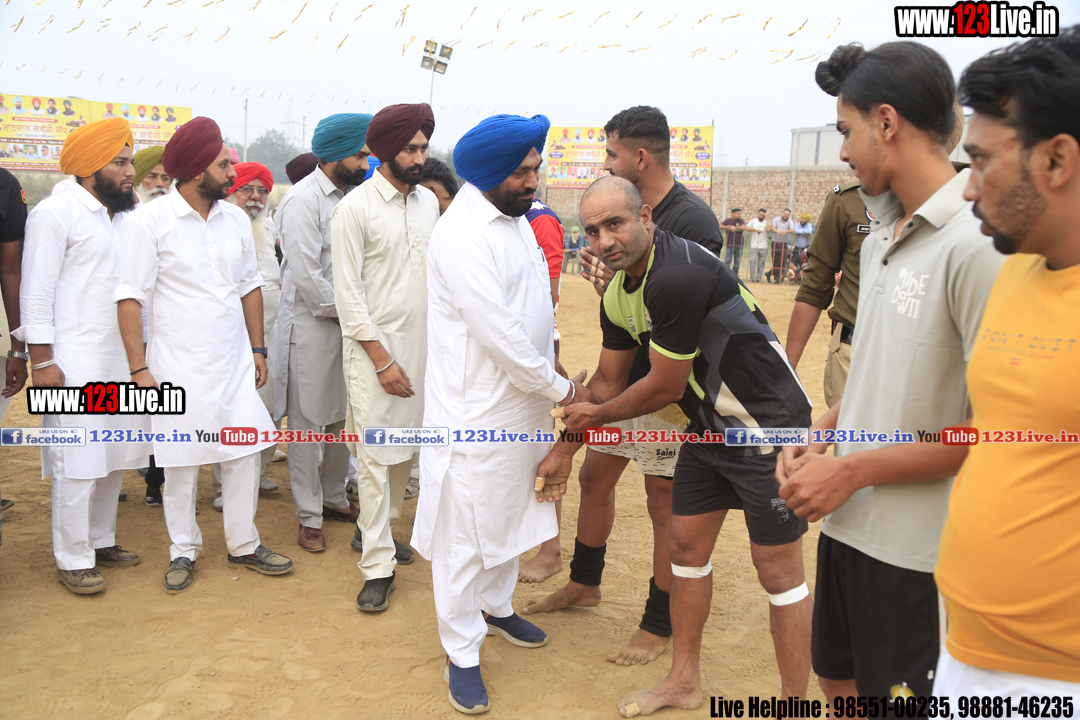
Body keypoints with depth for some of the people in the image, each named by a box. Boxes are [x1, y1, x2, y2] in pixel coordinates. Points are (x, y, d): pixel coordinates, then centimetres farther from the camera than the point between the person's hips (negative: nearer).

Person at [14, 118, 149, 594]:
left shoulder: (123, 215, 14)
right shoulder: (56, 213, -7)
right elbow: (37, 291, -9)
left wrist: (140, 352, 14)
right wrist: (42, 360, -13)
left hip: (121, 360, 7)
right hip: (75, 363, -7)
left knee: (116, 456, 12)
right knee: (79, 462, -3)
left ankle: (101, 540, 27)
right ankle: (73, 560, 9)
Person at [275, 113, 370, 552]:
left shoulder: (349, 196, 11)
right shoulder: (303, 200, -13)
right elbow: (306, 275, -18)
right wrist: (345, 312, -11)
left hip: (347, 322, 7)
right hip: (312, 325, -7)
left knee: (342, 417, 14)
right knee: (308, 423, 3)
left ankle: (334, 498, 30)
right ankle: (309, 518, 13)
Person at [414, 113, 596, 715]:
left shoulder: (516, 219, 9)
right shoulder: (463, 236, -21)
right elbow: (501, 336, -23)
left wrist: (553, 367, 6)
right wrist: (562, 390, -14)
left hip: (522, 405, 9)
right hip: (477, 414, -9)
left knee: (510, 515, 24)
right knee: (465, 535, 4)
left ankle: (496, 607, 45)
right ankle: (462, 654, 20)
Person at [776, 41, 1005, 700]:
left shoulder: (977, 245, -20)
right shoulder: (881, 235, 9)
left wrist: (853, 471, -17)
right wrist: (820, 437, 2)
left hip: (919, 547, -8)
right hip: (849, 519, 8)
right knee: (840, 680, 23)